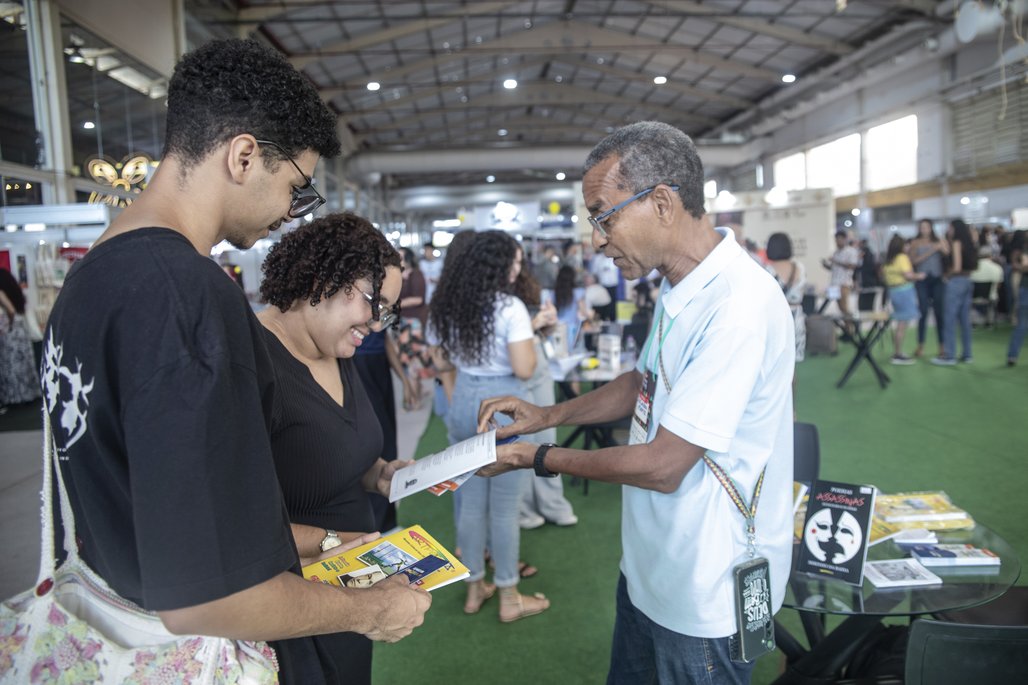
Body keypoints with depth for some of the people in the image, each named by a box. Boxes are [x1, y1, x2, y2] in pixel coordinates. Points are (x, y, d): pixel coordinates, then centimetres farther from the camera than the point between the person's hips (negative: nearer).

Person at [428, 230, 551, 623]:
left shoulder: (448, 304, 6)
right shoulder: (510, 307, -15)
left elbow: (439, 359, 11)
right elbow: (524, 370, -17)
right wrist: (530, 332, -3)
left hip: (463, 404, 6)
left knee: (470, 502, 16)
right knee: (504, 508, 5)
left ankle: (474, 589, 29)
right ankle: (509, 599, 19)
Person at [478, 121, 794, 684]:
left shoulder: (738, 305, -29)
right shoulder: (679, 286, 2)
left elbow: (662, 467, -26)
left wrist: (538, 458, -14)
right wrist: (548, 415, 4)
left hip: (704, 595, -8)